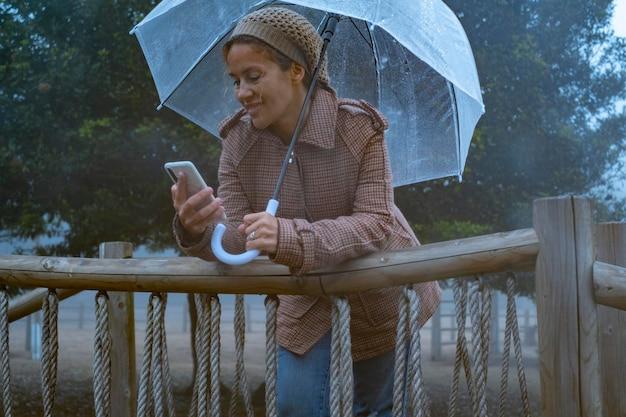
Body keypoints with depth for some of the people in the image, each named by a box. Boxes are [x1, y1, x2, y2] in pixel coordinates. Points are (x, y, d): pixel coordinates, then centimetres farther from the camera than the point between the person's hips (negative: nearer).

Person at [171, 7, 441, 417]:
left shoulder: (359, 127, -24)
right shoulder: (239, 142, -14)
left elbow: (375, 224, -32)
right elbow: (236, 241, -18)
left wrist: (288, 237, -49)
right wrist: (198, 231, -43)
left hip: (379, 294, -2)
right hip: (307, 302, 3)